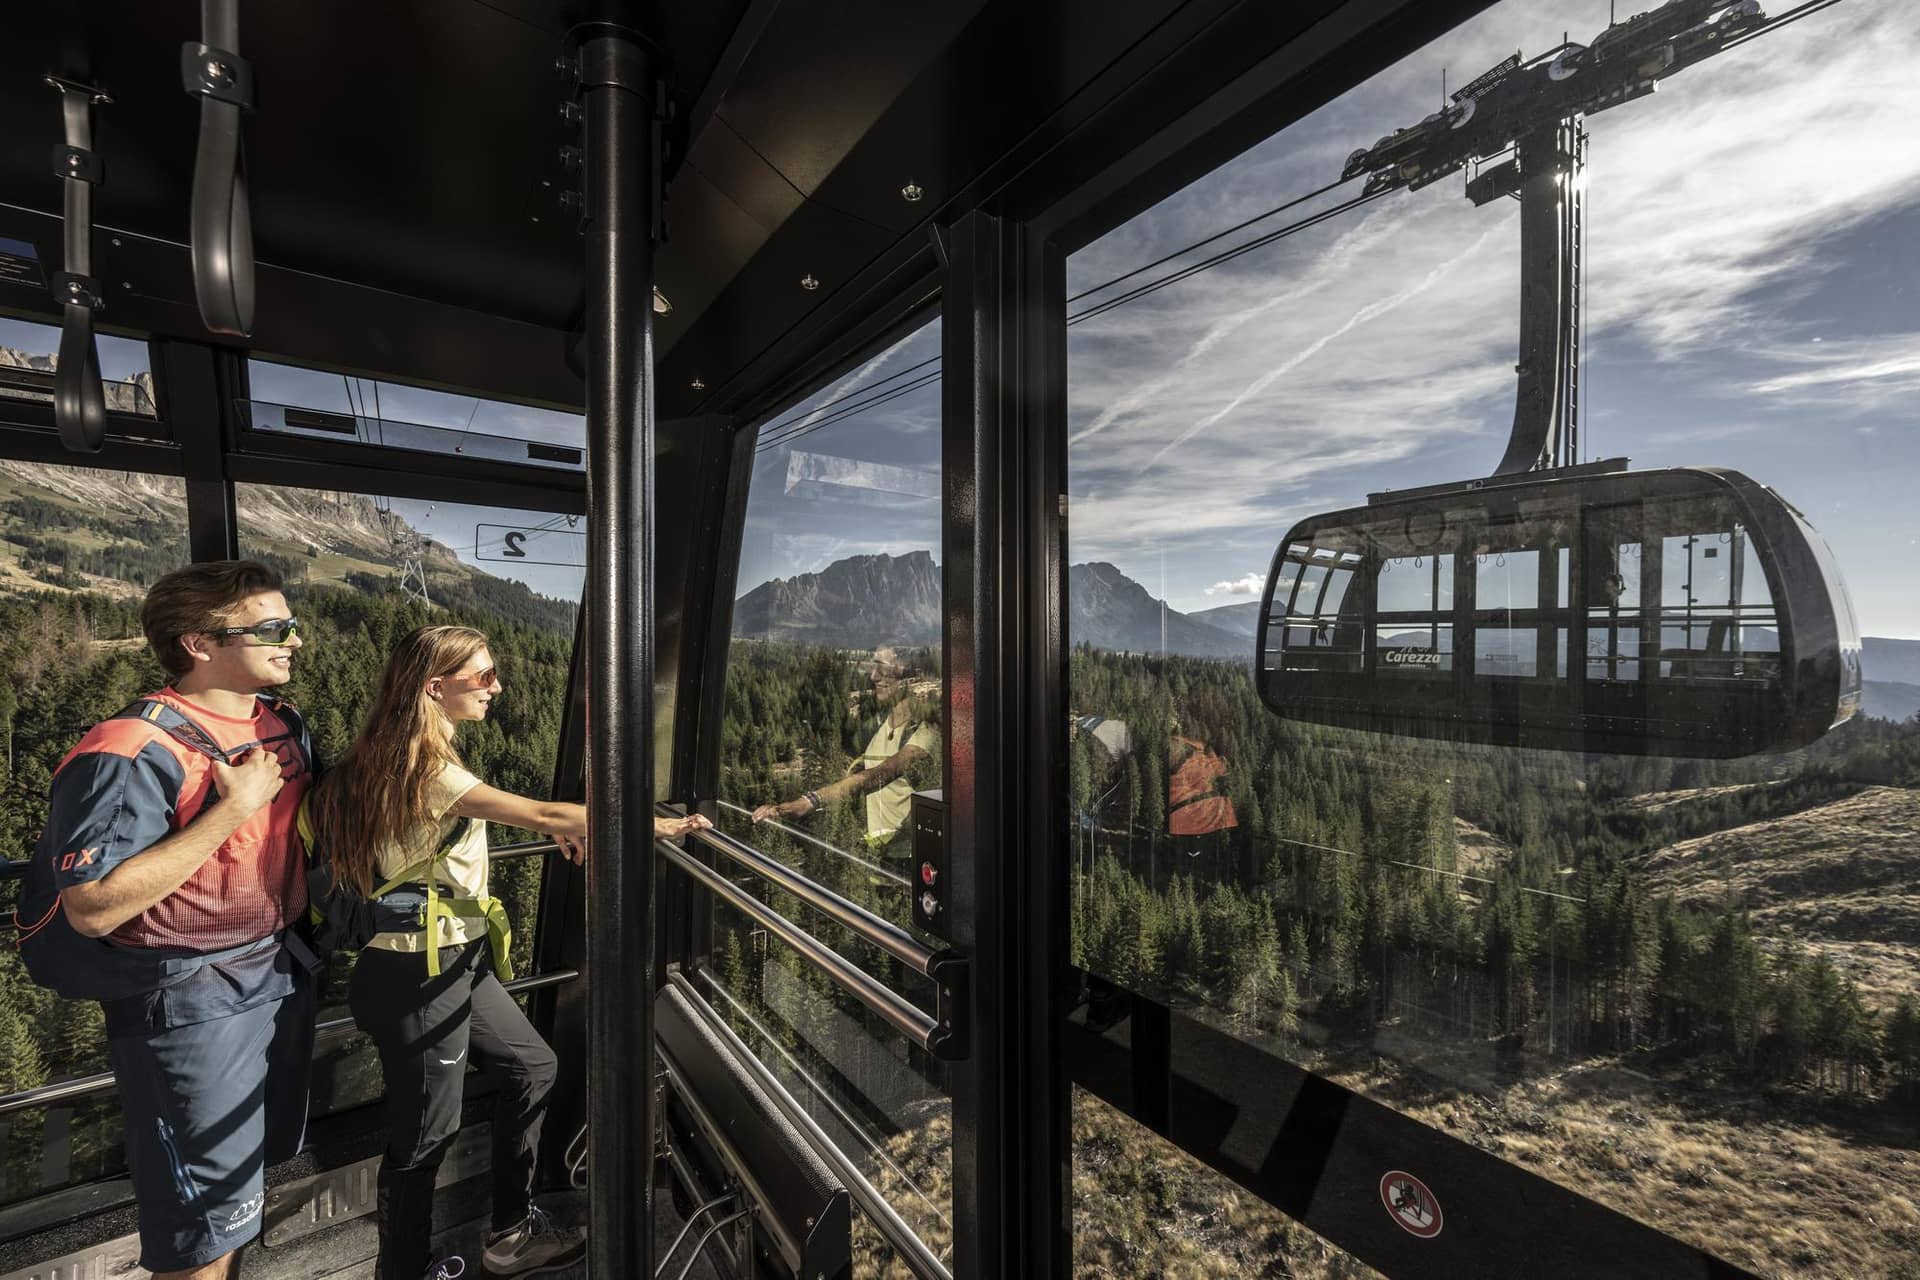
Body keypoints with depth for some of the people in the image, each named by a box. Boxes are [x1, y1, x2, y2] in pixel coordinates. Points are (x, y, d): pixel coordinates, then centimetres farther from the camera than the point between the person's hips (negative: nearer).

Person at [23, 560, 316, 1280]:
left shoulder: (283, 723, 2)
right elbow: (93, 908, -26)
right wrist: (233, 807, -27)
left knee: (255, 1173, 25)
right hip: (187, 1000, -7)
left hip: (280, 972, 8)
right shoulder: (136, 751, -22)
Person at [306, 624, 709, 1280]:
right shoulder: (425, 769, -25)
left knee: (531, 1066, 19)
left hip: (455, 962, 10)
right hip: (417, 977, -10)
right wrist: (657, 824, -26)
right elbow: (543, 814, -29)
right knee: (425, 1137, 10)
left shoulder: (415, 761, 5)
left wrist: (557, 827, 13)